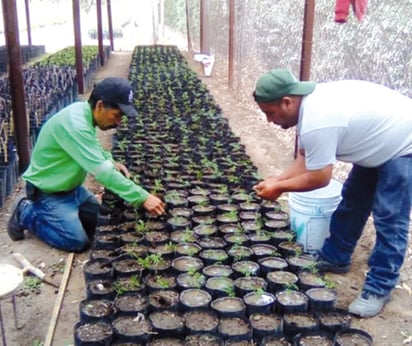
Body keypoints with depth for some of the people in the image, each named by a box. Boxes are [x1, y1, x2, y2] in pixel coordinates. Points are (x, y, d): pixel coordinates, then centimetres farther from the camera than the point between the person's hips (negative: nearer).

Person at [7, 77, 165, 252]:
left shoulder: (84, 112, -5)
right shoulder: (74, 124, -34)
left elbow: (94, 148, 16)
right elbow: (102, 172, -38)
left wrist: (111, 162, -2)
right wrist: (143, 197, -37)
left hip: (71, 187, 9)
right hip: (48, 192, -9)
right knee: (78, 241, -12)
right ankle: (26, 214, 4)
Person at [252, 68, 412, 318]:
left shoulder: (316, 122, -36)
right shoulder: (310, 102, -5)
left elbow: (319, 178, -25)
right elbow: (306, 158, 2)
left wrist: (279, 187, -12)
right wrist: (278, 180, -10)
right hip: (380, 142, 10)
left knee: (389, 220, -8)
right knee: (352, 202, 15)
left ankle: (380, 288, 3)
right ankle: (335, 258, 29)